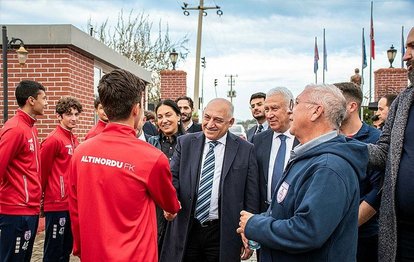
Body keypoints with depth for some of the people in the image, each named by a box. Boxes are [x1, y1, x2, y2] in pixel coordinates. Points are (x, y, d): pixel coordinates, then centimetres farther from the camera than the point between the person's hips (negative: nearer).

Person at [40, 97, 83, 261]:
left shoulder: (74, 140, 11)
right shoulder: (53, 140, -13)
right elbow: (42, 171, -11)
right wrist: (42, 197, -2)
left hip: (71, 203, 8)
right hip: (57, 204, -8)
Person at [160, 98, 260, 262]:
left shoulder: (245, 150, -1)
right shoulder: (185, 143, 5)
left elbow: (251, 197, 0)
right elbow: (173, 177, 5)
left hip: (223, 234, -1)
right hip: (186, 230, 2)